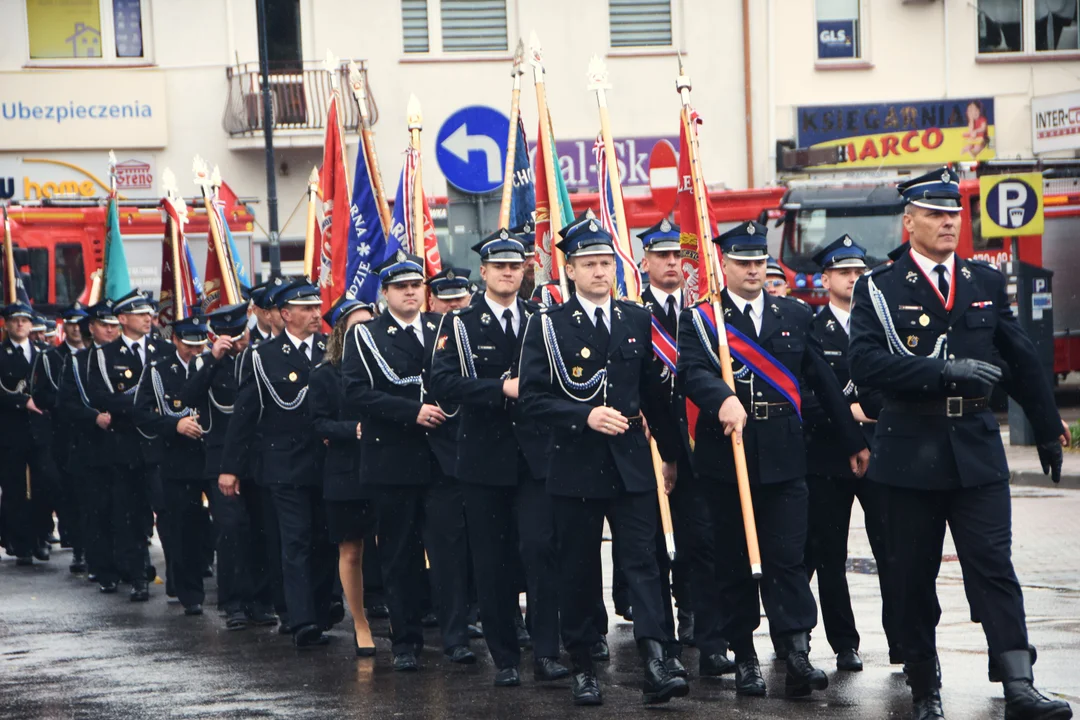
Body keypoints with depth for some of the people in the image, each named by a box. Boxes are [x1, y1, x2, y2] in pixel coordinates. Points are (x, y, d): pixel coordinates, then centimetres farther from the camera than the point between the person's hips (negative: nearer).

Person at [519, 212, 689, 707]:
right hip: (575, 465, -2)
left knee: (642, 561, -7)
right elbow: (533, 397, -6)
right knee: (578, 570, 5)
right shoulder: (548, 325, -1)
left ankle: (656, 665, -15)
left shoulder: (637, 320, 10)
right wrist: (585, 416, -18)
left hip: (630, 465, 2)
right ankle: (582, 669, 15)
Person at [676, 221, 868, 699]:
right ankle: (743, 657, 12)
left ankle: (797, 655, -10)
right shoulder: (699, 319, 4)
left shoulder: (794, 316, 13)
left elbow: (823, 381, 15)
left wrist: (853, 441, 16)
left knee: (787, 558, -6)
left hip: (784, 458, 1)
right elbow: (692, 372, -14)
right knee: (733, 563, 4)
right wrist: (723, 399, -34)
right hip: (725, 457, -1)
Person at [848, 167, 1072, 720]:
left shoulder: (987, 283, 10)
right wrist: (945, 371, -23)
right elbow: (865, 363, -16)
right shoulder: (879, 290, -1)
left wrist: (1048, 429, 19)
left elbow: (1022, 361, 16)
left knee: (994, 568, -6)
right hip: (911, 451, -1)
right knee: (914, 576, 6)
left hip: (977, 449, 2)